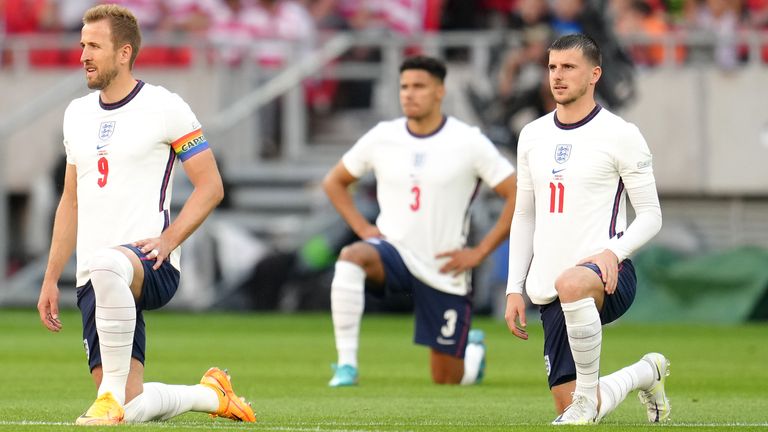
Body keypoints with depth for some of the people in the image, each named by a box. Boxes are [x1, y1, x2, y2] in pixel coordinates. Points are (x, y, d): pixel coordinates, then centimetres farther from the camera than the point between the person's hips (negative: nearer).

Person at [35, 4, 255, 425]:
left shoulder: (164, 107, -1)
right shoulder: (77, 114, 17)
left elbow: (210, 186, -1)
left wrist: (167, 240, -15)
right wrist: (50, 279, 20)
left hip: (150, 265, -6)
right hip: (93, 279, 6)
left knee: (106, 266, -44)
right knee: (133, 410, -6)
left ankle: (112, 396, -35)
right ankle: (212, 394, 23)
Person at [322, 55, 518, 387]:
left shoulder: (469, 143, -8)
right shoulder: (382, 138, 0)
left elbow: (519, 197, -6)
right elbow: (334, 182, 16)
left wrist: (479, 252, -9)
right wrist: (362, 228, 1)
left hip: (445, 271, -1)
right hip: (394, 251, 1)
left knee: (446, 380, 3)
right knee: (350, 257, -36)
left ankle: (473, 349, 42)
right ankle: (346, 365, -31)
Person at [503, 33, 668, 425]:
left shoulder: (620, 135, -3)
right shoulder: (533, 135, 14)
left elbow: (651, 215, -3)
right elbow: (524, 216, 20)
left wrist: (614, 251, -22)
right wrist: (514, 289, 13)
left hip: (606, 275, -6)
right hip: (549, 289, 6)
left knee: (571, 285, -44)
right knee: (570, 410, 2)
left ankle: (588, 393, -24)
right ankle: (646, 372, 33)